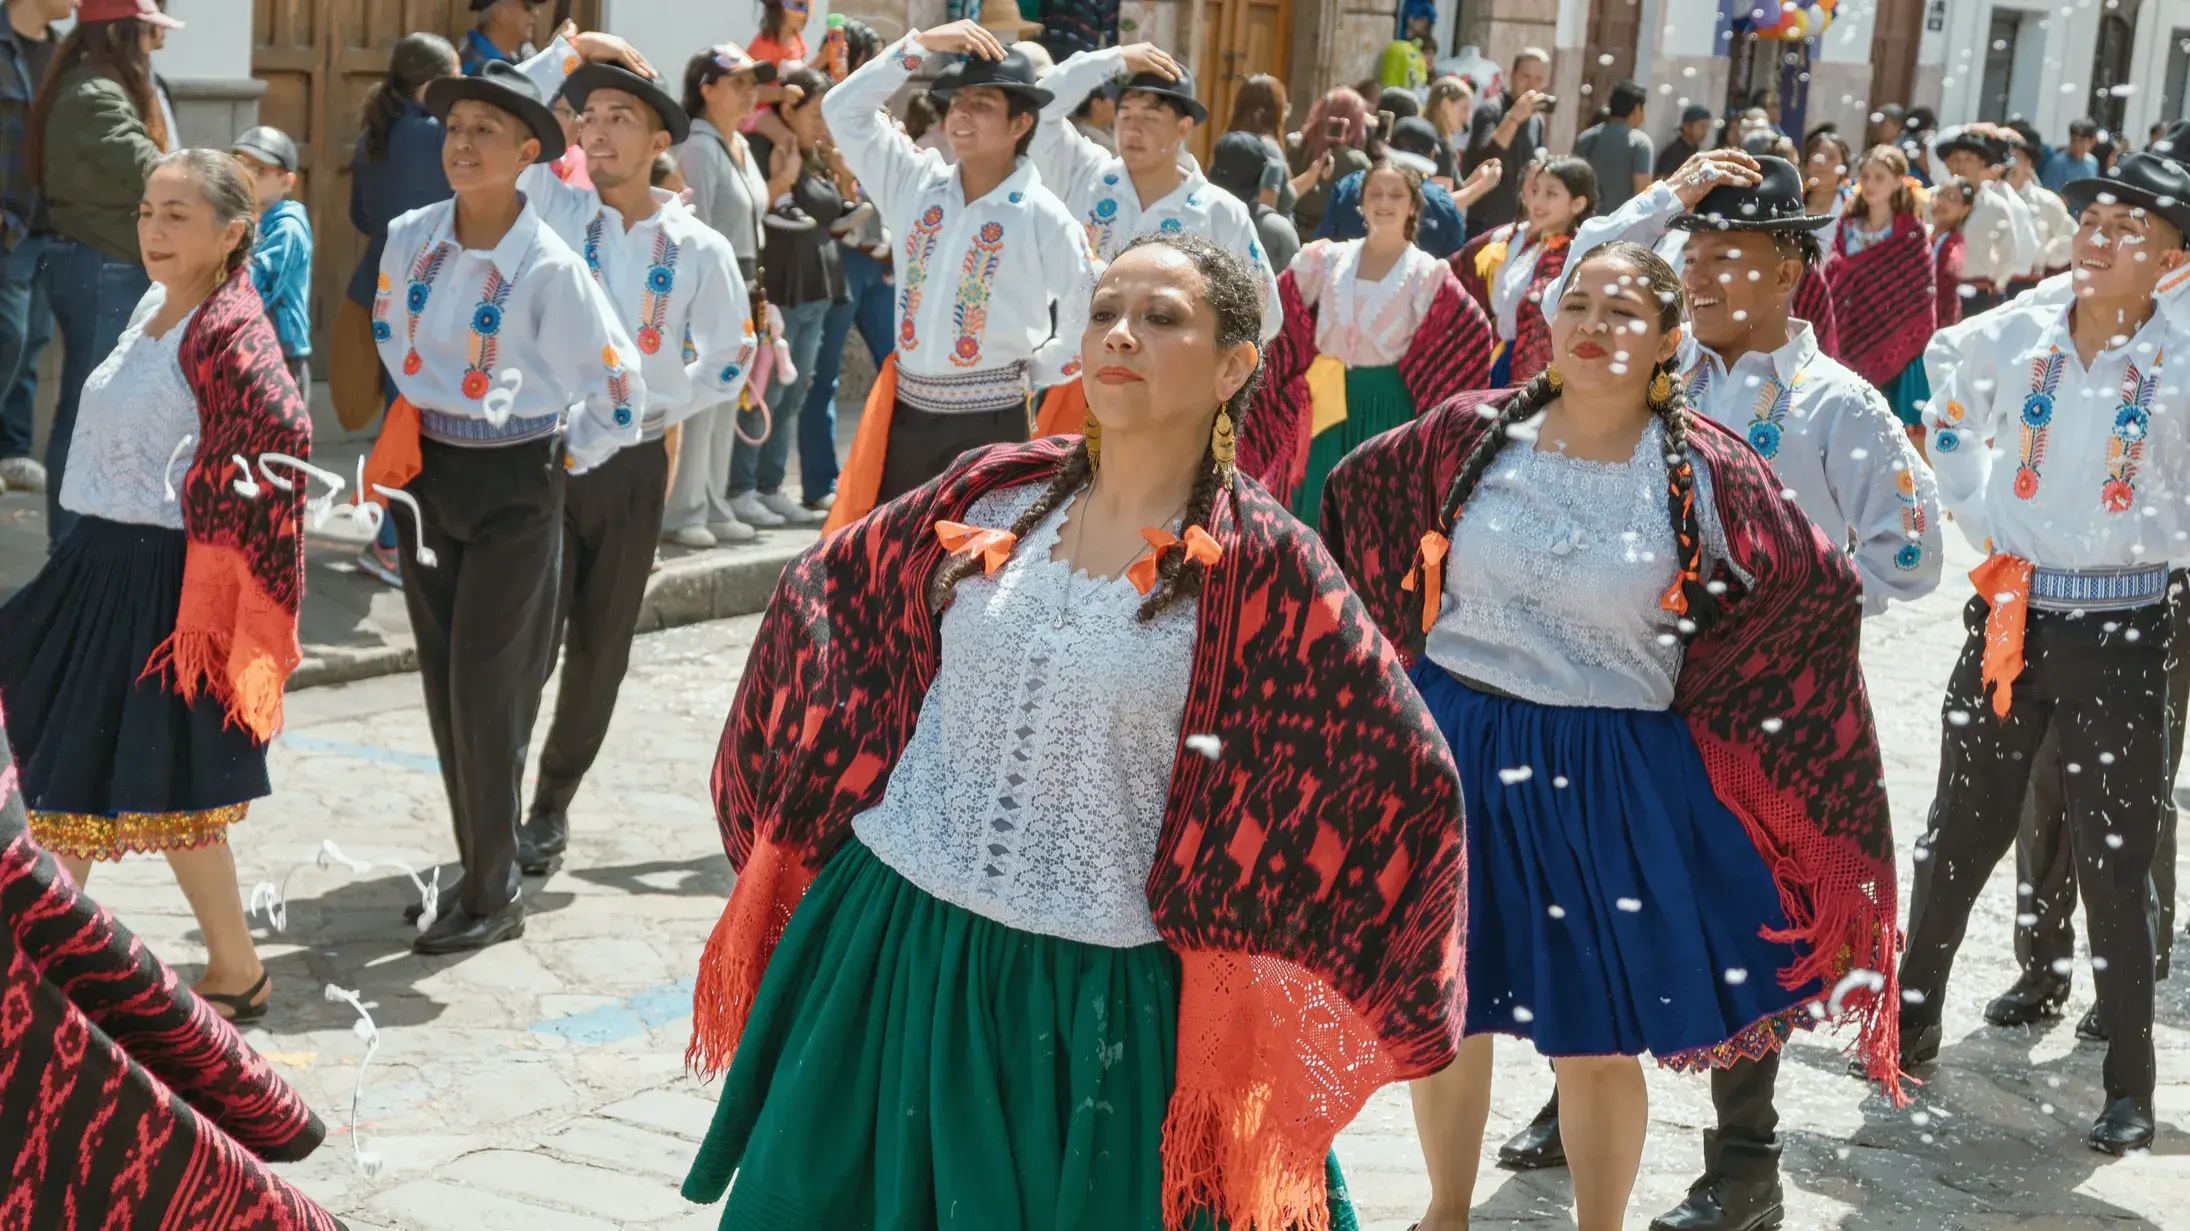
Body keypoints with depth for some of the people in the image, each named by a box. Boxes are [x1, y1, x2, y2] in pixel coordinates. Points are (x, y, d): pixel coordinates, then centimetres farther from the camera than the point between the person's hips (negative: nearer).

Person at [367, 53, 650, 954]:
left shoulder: (550, 270, -17)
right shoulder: (409, 239, -2)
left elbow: (619, 394, -12)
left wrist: (561, 460, -2)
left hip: (512, 488, -5)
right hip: (426, 474, 5)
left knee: (485, 689, -4)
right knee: (442, 681, 10)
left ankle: (494, 897, 7)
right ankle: (476, 866, 24)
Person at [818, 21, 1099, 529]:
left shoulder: (1044, 218, -7)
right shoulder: (917, 185, 5)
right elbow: (844, 109, 2)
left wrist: (1032, 372, 0)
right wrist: (922, 44, -4)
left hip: (989, 423, -4)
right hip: (904, 414, 5)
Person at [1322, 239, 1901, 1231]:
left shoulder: (1704, 474, -8)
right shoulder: (1476, 432, -2)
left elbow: (1819, 594, 1)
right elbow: (1355, 493, 13)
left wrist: (1690, 690, 3)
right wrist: (1396, 648, 14)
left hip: (1609, 776, -2)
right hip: (1451, 749, 3)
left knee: (1594, 1042, 6)